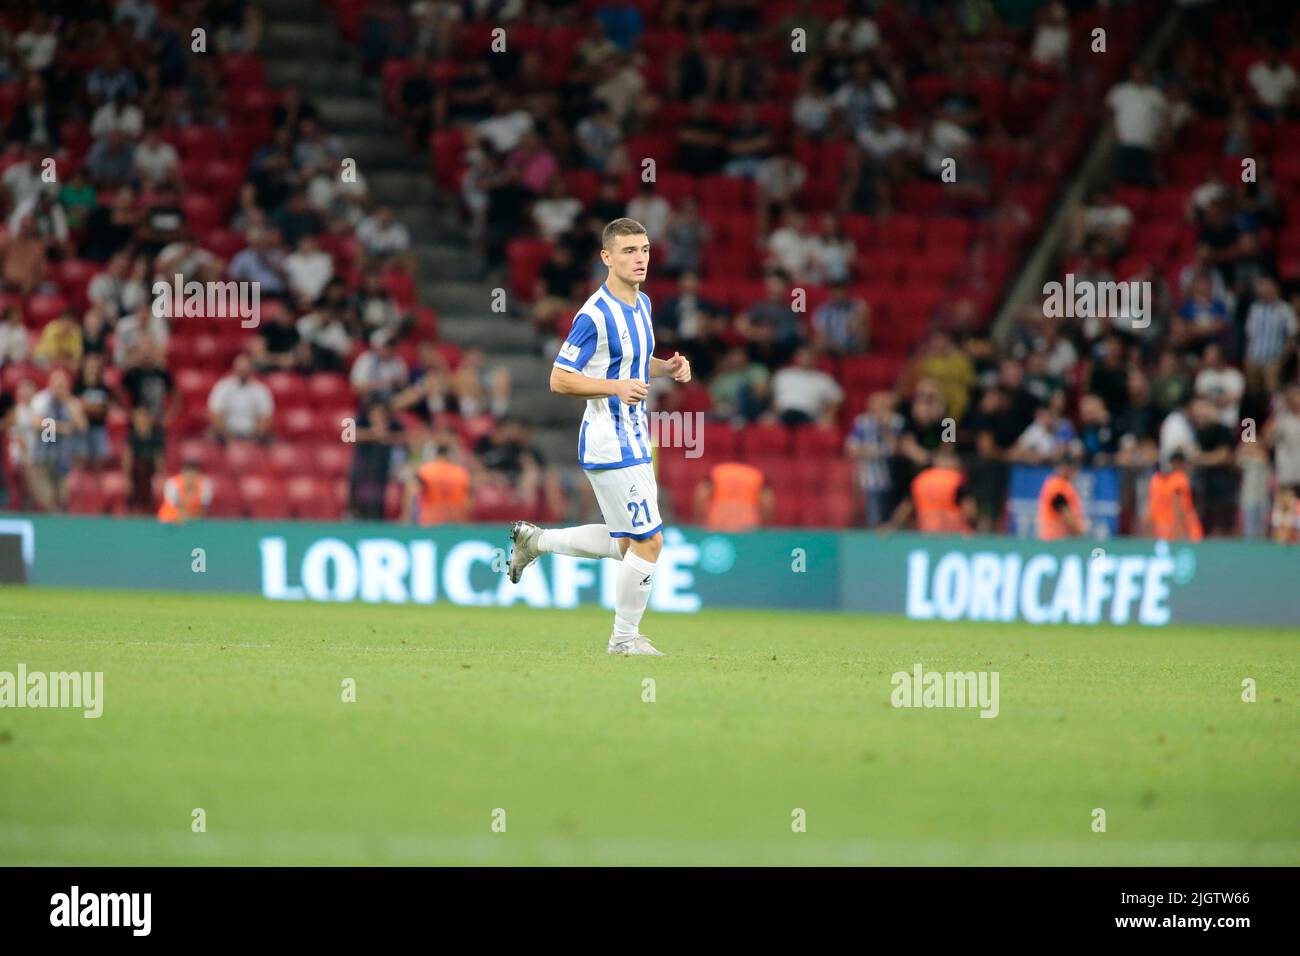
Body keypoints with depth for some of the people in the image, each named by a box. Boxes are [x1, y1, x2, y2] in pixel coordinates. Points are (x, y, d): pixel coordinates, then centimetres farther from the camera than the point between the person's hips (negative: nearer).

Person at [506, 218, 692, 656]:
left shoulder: (642, 304, 9)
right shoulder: (595, 315, -18)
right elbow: (560, 380, -16)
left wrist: (667, 368, 5)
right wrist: (617, 387, -27)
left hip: (632, 439, 9)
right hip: (612, 444, -9)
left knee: (626, 544, 16)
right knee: (648, 540, -6)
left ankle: (534, 539, 28)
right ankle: (625, 637, 7)